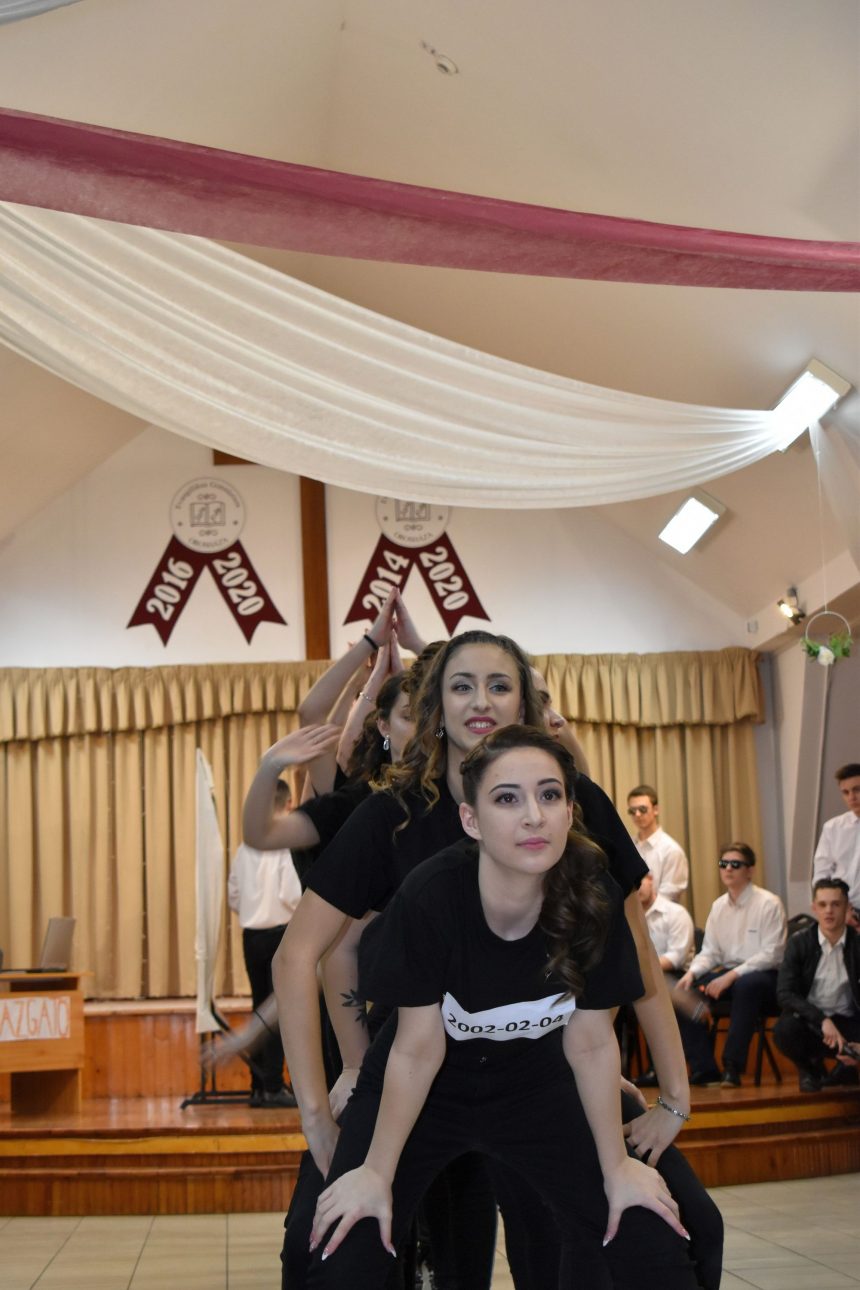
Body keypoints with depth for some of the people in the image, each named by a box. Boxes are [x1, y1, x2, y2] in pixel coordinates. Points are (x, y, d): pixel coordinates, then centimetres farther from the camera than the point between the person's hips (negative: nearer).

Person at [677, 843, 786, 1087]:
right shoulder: (718, 906, 11)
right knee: (684, 991, -17)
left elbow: (771, 954, -14)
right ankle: (703, 1069, -14)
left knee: (746, 984, -40)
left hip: (764, 976, -6)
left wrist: (731, 975, -22)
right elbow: (710, 951, 13)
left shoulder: (769, 904, -7)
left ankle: (732, 1068, -32)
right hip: (728, 974, 6)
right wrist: (692, 972, -9)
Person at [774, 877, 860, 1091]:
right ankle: (810, 1068, 3)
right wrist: (822, 1020, -29)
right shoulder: (799, 943, -5)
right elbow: (785, 994, -14)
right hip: (808, 1019, 0)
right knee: (785, 1030, -34)